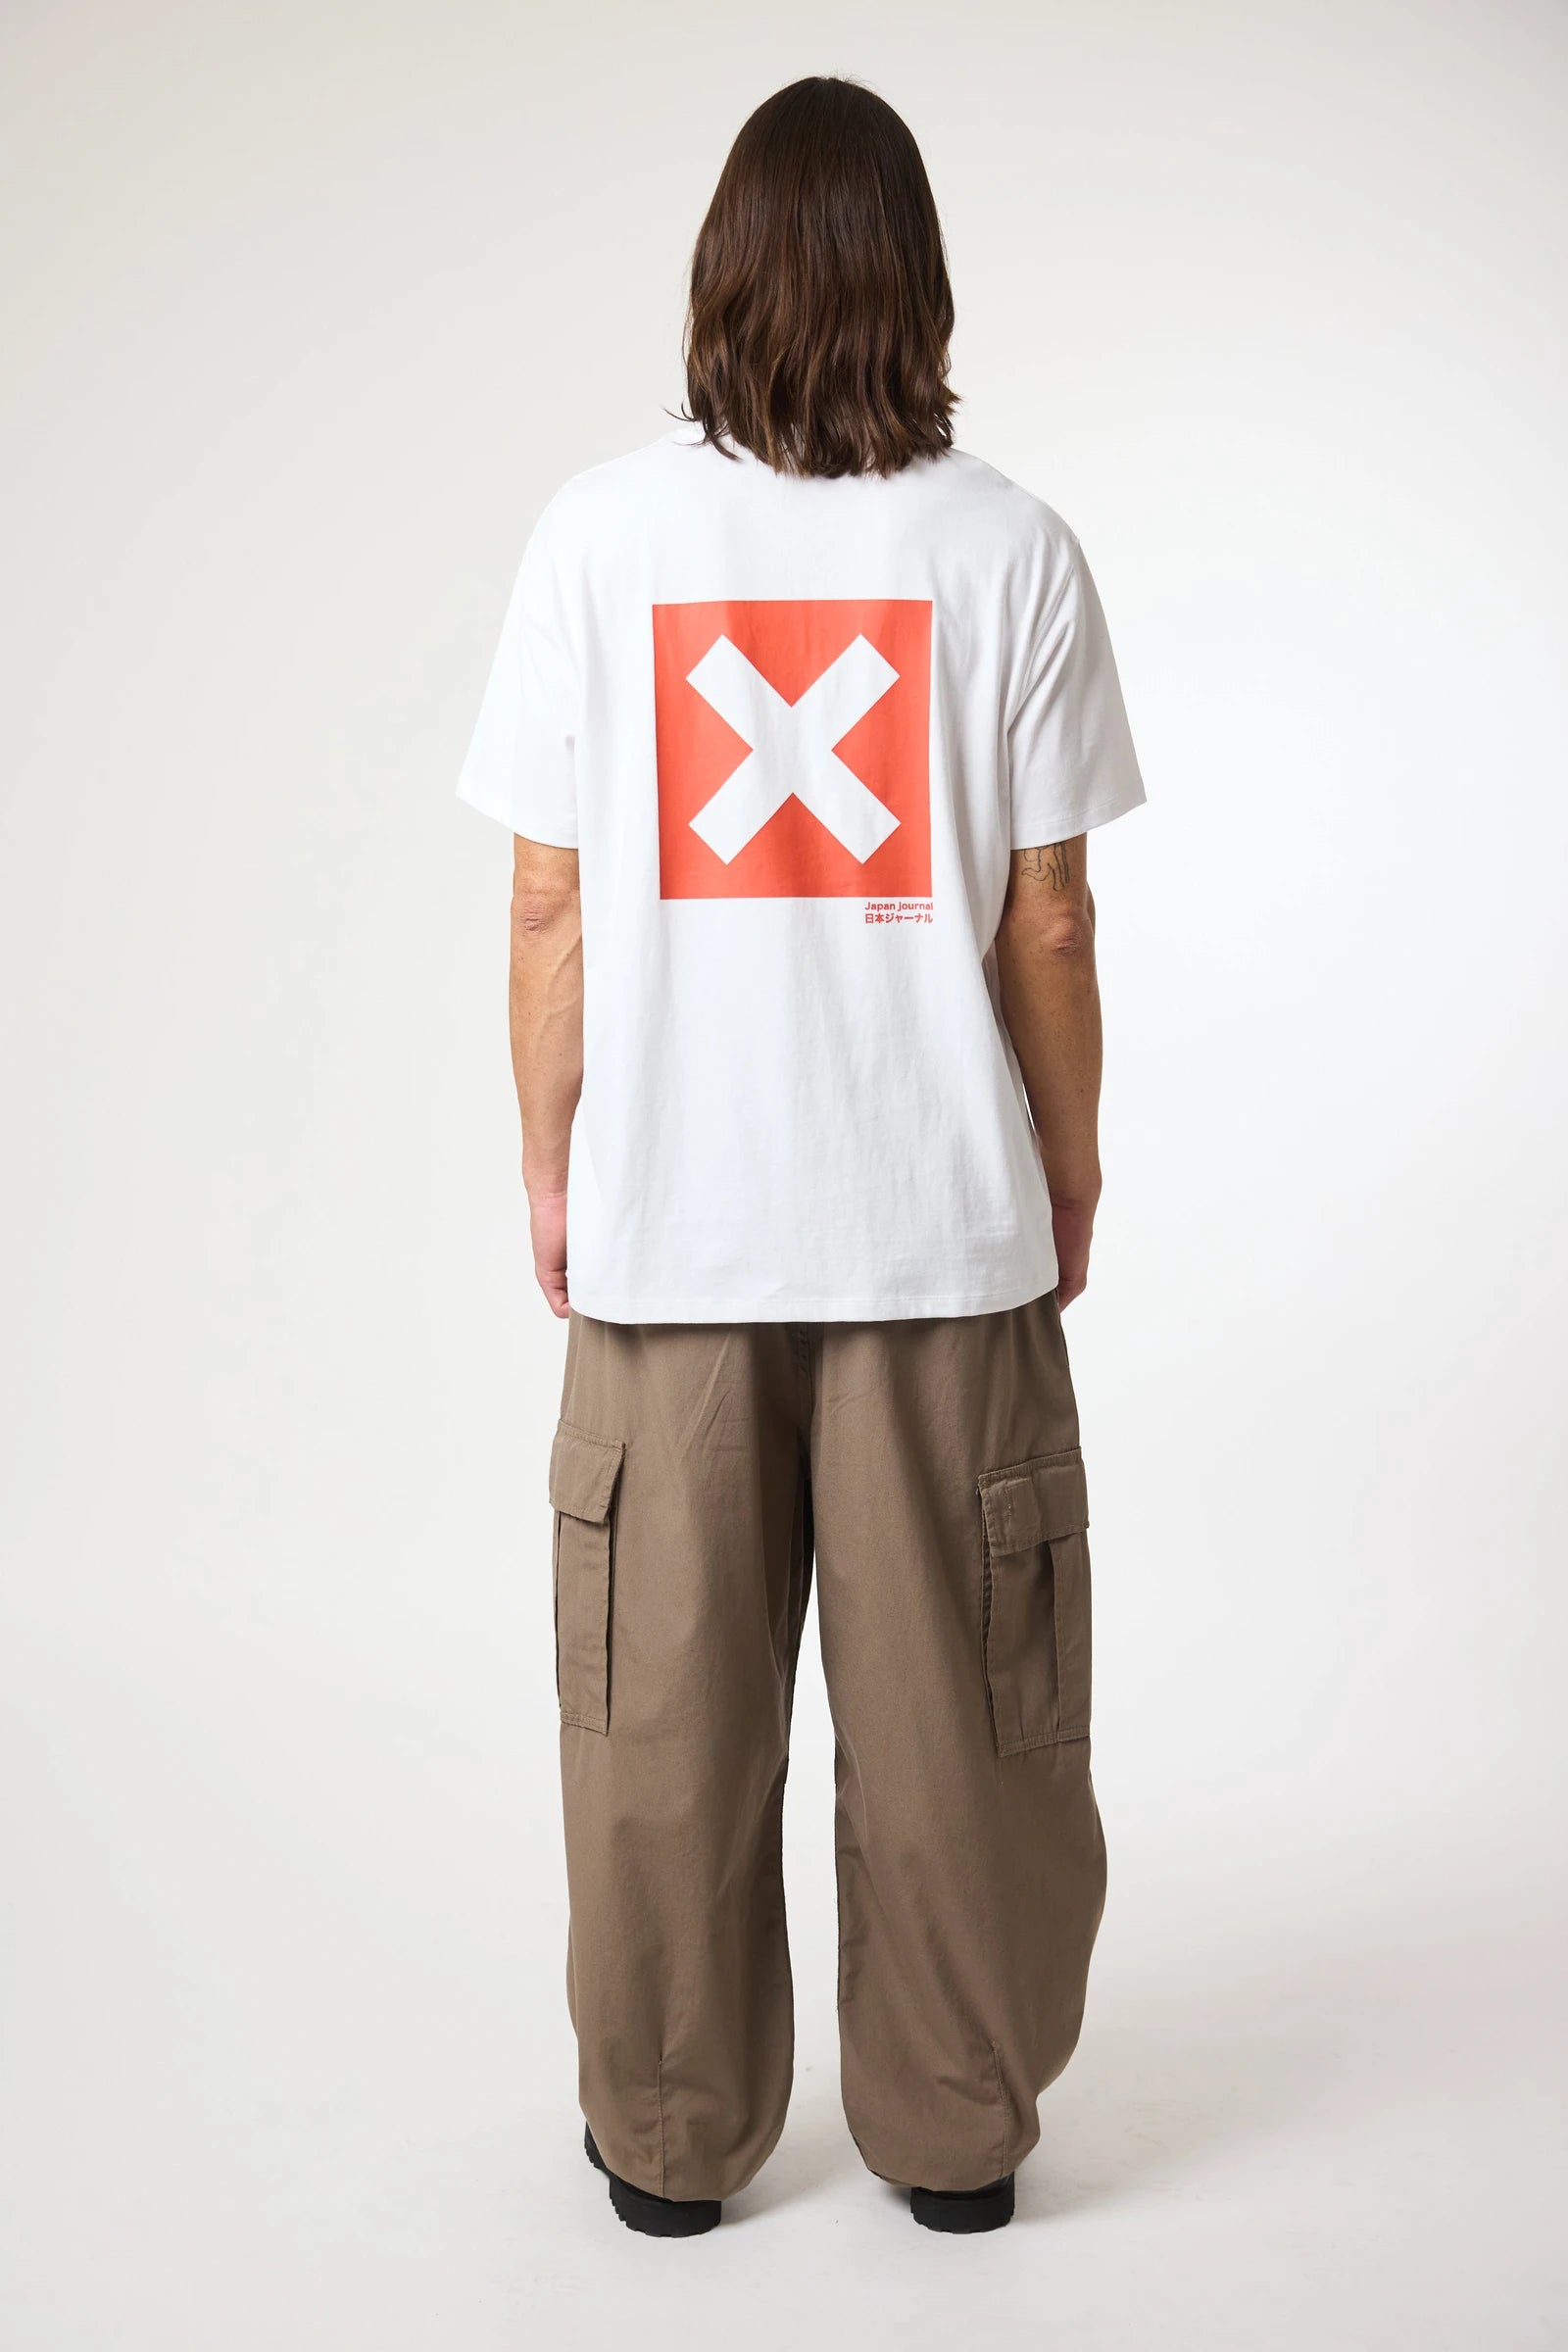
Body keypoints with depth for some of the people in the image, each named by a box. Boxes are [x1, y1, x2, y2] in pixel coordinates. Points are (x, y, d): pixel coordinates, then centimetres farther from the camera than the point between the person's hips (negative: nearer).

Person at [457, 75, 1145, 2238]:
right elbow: (1048, 927, -3)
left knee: (667, 1704, 13)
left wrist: (550, 1169, 9)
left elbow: (548, 909, -3)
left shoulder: (601, 533, -3)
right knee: (950, 1702, 13)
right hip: (944, 1216, 0)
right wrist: (1071, 1176, 10)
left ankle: (672, 2137, 28)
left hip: (667, 1223, 1)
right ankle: (958, 2129, 28)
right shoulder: (1011, 547, -4)